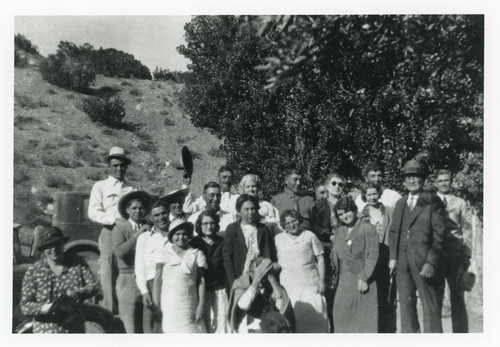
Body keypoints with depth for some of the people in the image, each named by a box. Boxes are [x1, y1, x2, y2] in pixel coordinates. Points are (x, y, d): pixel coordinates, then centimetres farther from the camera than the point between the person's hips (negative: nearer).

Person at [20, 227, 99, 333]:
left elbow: (94, 286, -4)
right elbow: (25, 305, -6)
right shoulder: (33, 271, -6)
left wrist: (77, 293, -23)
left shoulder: (77, 262, -1)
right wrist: (46, 308, -25)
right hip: (46, 331, -2)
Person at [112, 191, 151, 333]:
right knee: (132, 329, 1)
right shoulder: (120, 228, 2)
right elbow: (119, 252, -14)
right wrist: (137, 234, -13)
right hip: (129, 280, -2)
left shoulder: (150, 229, 9)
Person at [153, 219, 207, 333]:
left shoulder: (197, 254, 7)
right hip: (168, 306, -1)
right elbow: (157, 280, 3)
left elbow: (201, 282, 5)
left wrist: (200, 306, -2)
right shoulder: (164, 254, 5)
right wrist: (156, 306, -3)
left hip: (189, 306, 1)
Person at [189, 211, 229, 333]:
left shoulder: (222, 243, 8)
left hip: (220, 290, 1)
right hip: (202, 291, -1)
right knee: (203, 324, 0)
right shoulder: (194, 243, 5)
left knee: (221, 322, -4)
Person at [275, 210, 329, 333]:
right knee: (293, 317, 2)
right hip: (288, 286, 1)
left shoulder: (309, 236, 4)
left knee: (315, 316, 0)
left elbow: (320, 259, 5)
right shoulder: (278, 239, 6)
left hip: (311, 285, -1)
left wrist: (322, 280, -2)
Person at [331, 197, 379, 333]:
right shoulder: (340, 231, 12)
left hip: (363, 281, -5)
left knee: (365, 315, 1)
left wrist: (364, 278, -15)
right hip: (344, 281, 5)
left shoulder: (368, 229, -7)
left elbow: (373, 255, -12)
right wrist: (339, 274, 5)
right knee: (342, 315, 5)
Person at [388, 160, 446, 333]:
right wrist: (392, 257, 3)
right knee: (406, 305, 7)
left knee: (431, 307, 1)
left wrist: (431, 262, -13)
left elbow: (439, 234, -5)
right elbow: (393, 231, 15)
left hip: (424, 261, -4)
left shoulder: (432, 201, 1)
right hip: (402, 262, 5)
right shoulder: (400, 203, 17)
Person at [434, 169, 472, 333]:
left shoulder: (460, 203, 11)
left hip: (456, 256, 0)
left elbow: (467, 231, 9)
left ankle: (460, 332, 8)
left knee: (457, 298, 0)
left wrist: (467, 256, 1)